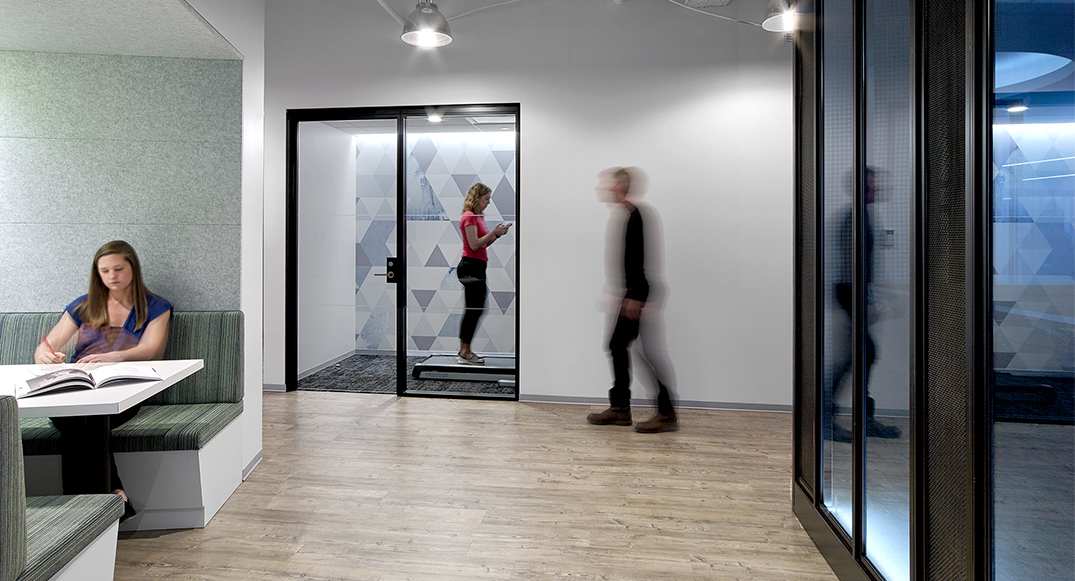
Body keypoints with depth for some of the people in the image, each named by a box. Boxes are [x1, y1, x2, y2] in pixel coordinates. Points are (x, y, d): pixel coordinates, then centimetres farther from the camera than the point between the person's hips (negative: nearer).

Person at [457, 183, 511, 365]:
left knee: (476, 309, 11)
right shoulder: (469, 217, -11)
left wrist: (497, 234, 8)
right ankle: (465, 353, 1)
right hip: (471, 266, -10)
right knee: (474, 309, -7)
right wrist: (494, 232, -17)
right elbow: (474, 245, -18)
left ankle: (464, 351, 17)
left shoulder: (478, 217, 18)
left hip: (477, 266, 10)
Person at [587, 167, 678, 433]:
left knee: (651, 351, -6)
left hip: (643, 294, -10)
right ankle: (620, 408, 21)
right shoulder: (623, 215, 15)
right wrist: (618, 294, 19)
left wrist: (636, 298, -22)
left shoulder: (639, 214, -13)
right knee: (617, 344, 12)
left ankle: (667, 414, 3)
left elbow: (645, 259, -20)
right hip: (633, 295, 10)